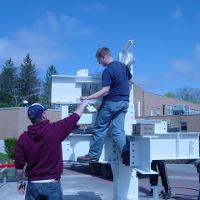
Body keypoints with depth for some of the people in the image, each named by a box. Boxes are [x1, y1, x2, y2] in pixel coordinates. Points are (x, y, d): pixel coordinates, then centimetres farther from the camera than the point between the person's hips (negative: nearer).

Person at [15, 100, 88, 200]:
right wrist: (83, 104, 19)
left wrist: (20, 181, 17)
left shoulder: (23, 138, -5)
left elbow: (19, 165, 0)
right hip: (52, 184, -2)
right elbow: (74, 117, 1)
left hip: (32, 184, 2)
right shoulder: (55, 129, -13)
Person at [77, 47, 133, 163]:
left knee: (100, 129, 3)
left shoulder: (107, 71, -15)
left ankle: (93, 156, 10)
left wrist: (88, 98, -21)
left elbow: (105, 91, -22)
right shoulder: (123, 66, 8)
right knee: (119, 130, 7)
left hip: (111, 102, -7)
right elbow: (131, 81, 20)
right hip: (124, 102, 7)